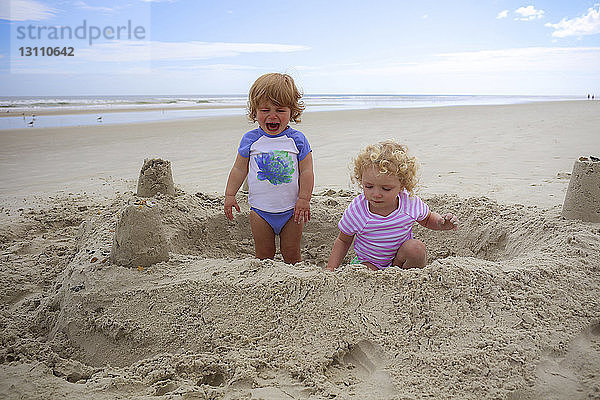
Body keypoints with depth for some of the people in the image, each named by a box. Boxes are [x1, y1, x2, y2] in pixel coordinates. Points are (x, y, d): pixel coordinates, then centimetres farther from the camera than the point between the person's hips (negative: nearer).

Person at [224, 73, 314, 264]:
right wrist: (230, 195, 2)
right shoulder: (250, 139, -1)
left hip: (291, 210, -1)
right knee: (264, 254, 9)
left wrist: (304, 199, -9)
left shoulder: (297, 140, -4)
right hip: (260, 210, 1)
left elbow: (306, 172, -3)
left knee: (291, 253, 9)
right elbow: (239, 169, 6)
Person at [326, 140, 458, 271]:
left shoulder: (411, 203, -20)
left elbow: (428, 218, 6)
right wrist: (330, 269, -13)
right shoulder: (356, 211, -24)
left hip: (401, 256, 3)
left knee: (417, 248, -28)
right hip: (369, 262, -2)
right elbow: (343, 241, -5)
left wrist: (442, 223, -17)